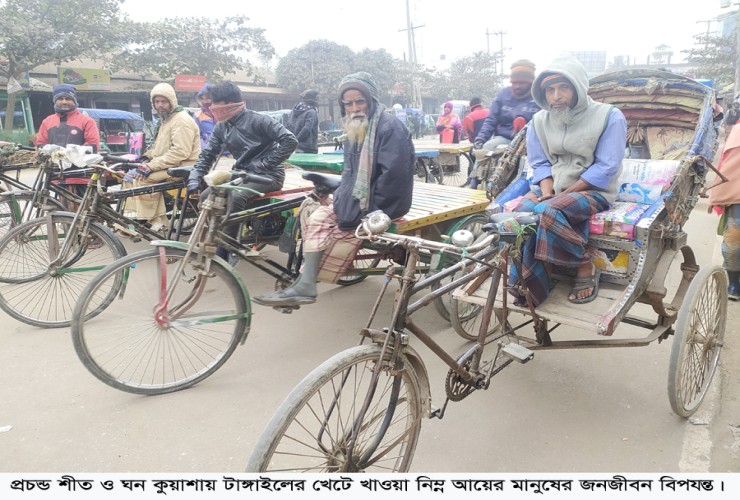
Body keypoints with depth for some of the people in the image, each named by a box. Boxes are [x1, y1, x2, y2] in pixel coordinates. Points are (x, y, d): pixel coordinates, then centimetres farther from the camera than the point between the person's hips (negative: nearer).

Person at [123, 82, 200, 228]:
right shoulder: (165, 119, 19)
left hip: (181, 167, -10)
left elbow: (180, 152, -25)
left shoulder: (181, 120, -15)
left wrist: (151, 166, -26)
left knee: (142, 177, -23)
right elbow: (159, 145, 27)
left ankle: (154, 220, -13)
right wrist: (146, 157, 5)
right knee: (131, 175, -2)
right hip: (168, 165, 10)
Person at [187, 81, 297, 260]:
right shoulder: (221, 127, 6)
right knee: (206, 197, -9)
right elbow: (207, 154, 10)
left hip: (268, 174, -7)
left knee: (237, 196, -34)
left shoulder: (257, 120, -15)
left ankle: (223, 252, -22)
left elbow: (290, 140, -21)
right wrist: (194, 178, -5)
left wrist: (264, 165, -19)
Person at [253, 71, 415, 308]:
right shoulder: (355, 129, 12)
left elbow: (393, 174, -24)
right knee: (317, 216, -4)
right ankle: (305, 284, -6)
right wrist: (341, 196, 2)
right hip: (357, 199, 9)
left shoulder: (390, 126, -16)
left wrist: (372, 211, -21)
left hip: (381, 206, -9)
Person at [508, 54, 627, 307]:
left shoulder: (609, 116, -8)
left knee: (549, 212, -35)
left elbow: (605, 168, -13)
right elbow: (540, 164, 8)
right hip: (552, 188, 5)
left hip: (593, 190, -4)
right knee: (519, 214, -27)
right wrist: (547, 191, -13)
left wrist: (563, 193, -18)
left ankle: (586, 266, -13)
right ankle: (531, 285, -16)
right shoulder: (539, 120, 6)